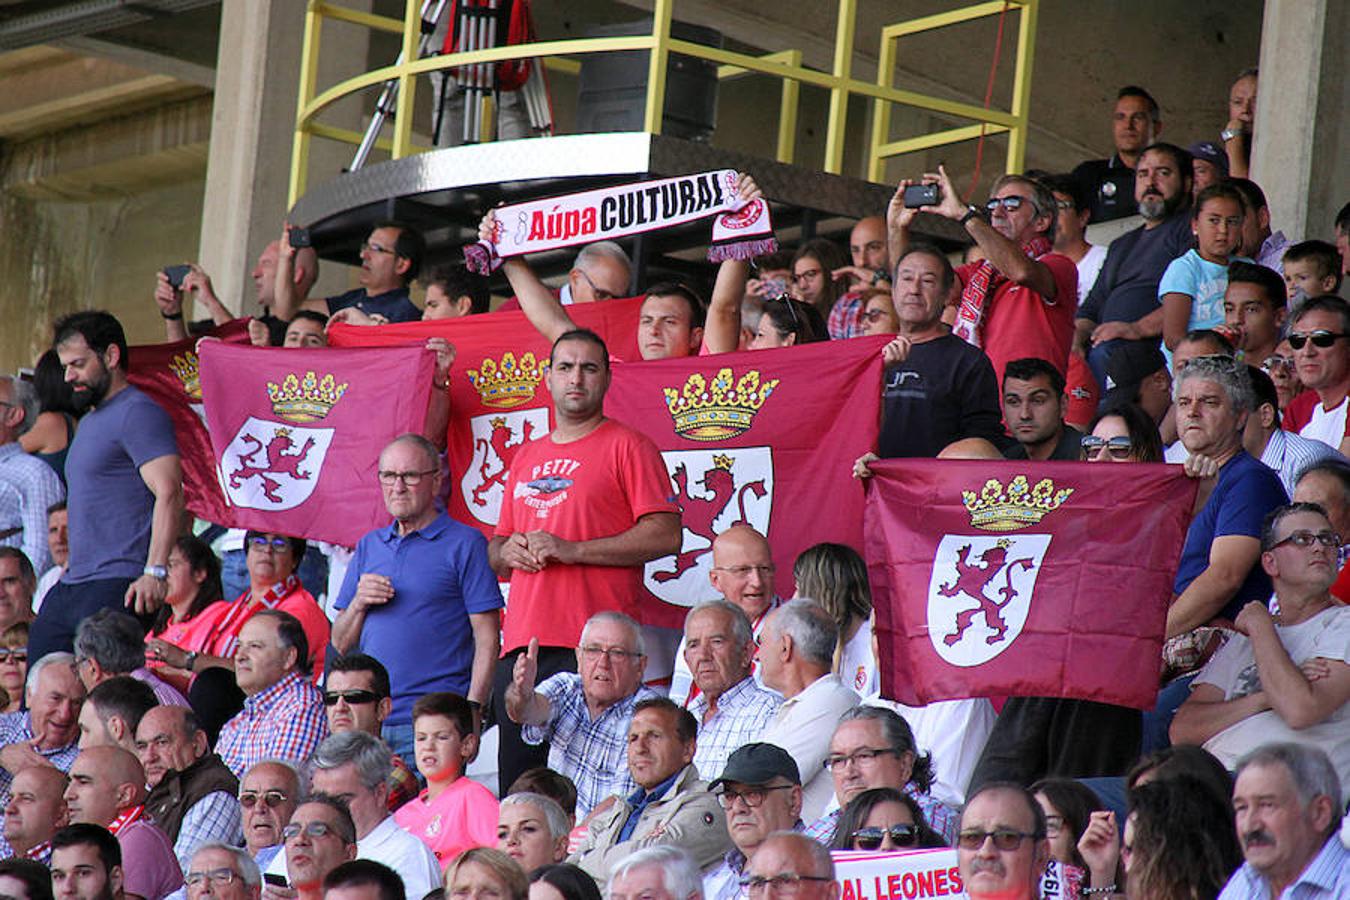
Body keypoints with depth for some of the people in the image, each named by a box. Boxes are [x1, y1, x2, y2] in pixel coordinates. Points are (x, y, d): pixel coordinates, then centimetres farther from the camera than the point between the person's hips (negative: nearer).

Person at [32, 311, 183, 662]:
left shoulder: (138, 413, -9)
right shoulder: (91, 419, 23)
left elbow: (169, 493, -19)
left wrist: (155, 572, -27)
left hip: (117, 590, -10)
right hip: (70, 588, 10)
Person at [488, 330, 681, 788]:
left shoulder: (628, 447, 2)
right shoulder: (526, 457, 22)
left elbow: (666, 536, -8)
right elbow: (495, 551, 29)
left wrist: (573, 550, -13)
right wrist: (506, 551, 4)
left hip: (591, 646, -6)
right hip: (521, 645, 6)